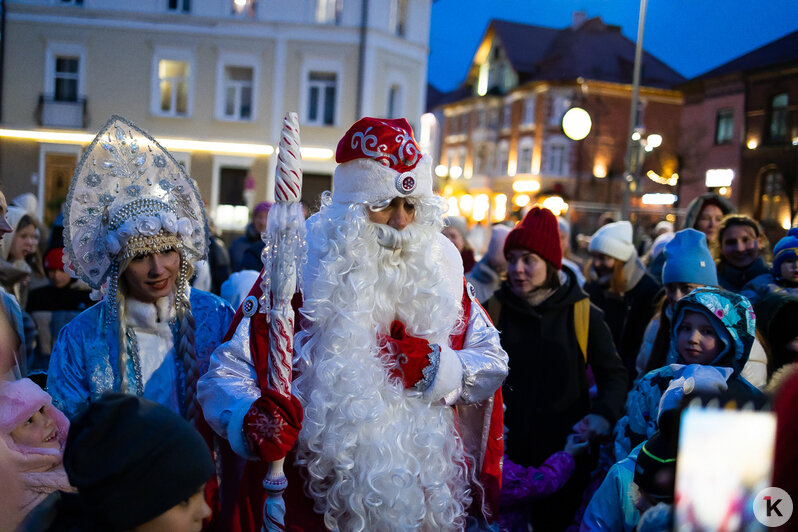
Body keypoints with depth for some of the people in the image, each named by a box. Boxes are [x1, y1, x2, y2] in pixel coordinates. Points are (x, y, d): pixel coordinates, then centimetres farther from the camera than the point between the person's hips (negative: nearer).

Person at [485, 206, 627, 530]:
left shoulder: (584, 314, -4)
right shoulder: (495, 310, 0)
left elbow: (614, 374, 3)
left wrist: (603, 415, -14)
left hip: (564, 453, -1)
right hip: (505, 451, 1)